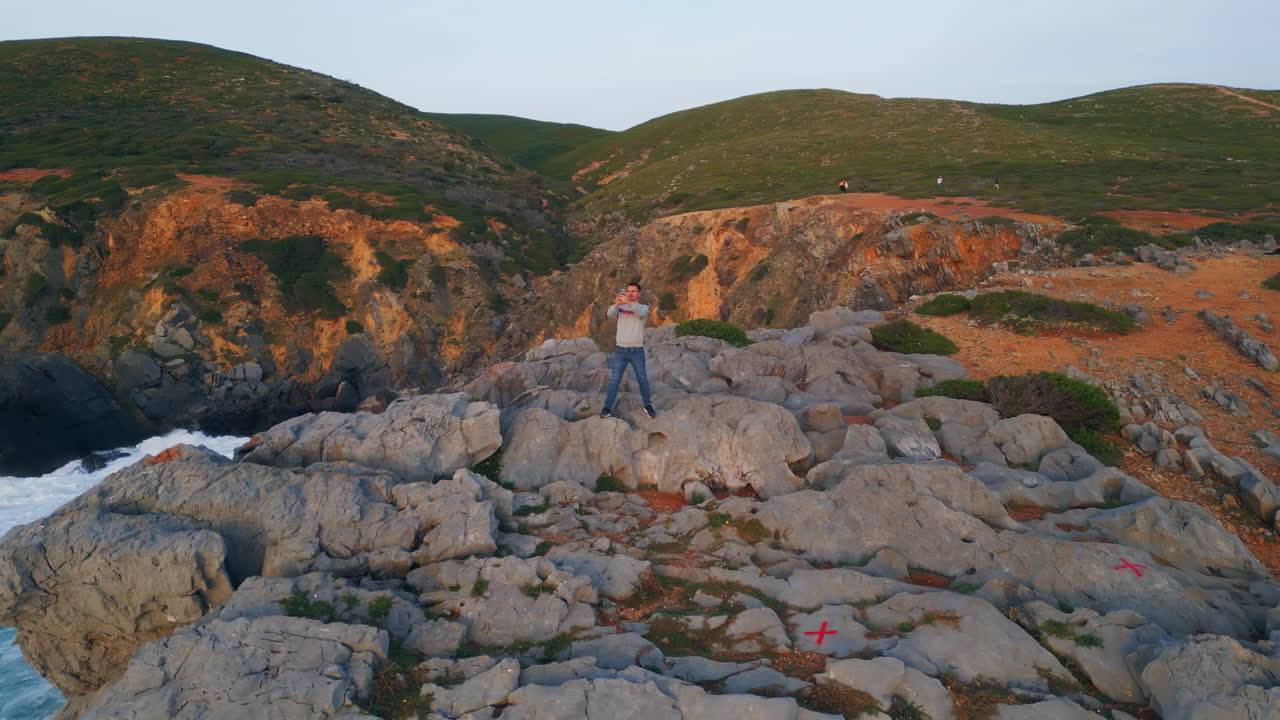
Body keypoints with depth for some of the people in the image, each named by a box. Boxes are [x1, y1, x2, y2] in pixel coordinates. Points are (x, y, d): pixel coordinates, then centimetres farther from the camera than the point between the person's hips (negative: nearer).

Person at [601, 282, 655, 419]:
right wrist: (616, 304, -41)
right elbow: (610, 314, -18)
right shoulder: (621, 308, 5)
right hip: (620, 350, 1)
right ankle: (607, 408, 0)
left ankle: (648, 406, 25)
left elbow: (641, 313, -28)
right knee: (614, 380, -1)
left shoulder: (644, 308, -2)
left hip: (637, 351, -1)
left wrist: (628, 302, -46)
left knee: (643, 379, 10)